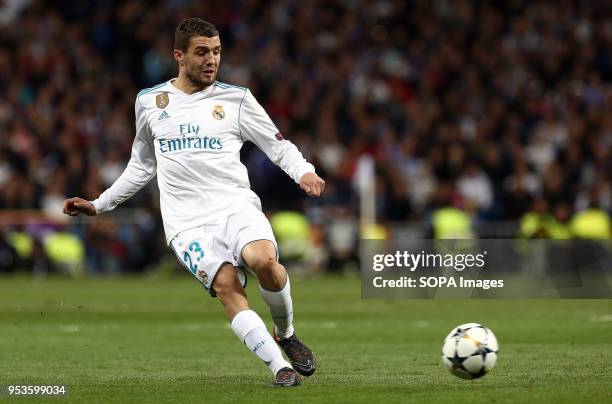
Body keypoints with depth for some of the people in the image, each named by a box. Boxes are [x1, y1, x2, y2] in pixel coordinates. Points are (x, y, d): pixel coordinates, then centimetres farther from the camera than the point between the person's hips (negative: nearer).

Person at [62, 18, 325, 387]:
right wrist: (99, 205, 27)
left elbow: (278, 145, 12)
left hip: (236, 205, 0)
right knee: (226, 285, -27)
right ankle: (281, 368, -27)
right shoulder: (149, 101, 15)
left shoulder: (236, 99, 9)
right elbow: (142, 166, 28)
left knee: (264, 260, -32)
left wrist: (304, 171, -9)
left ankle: (286, 334, -4)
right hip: (187, 222, 1)